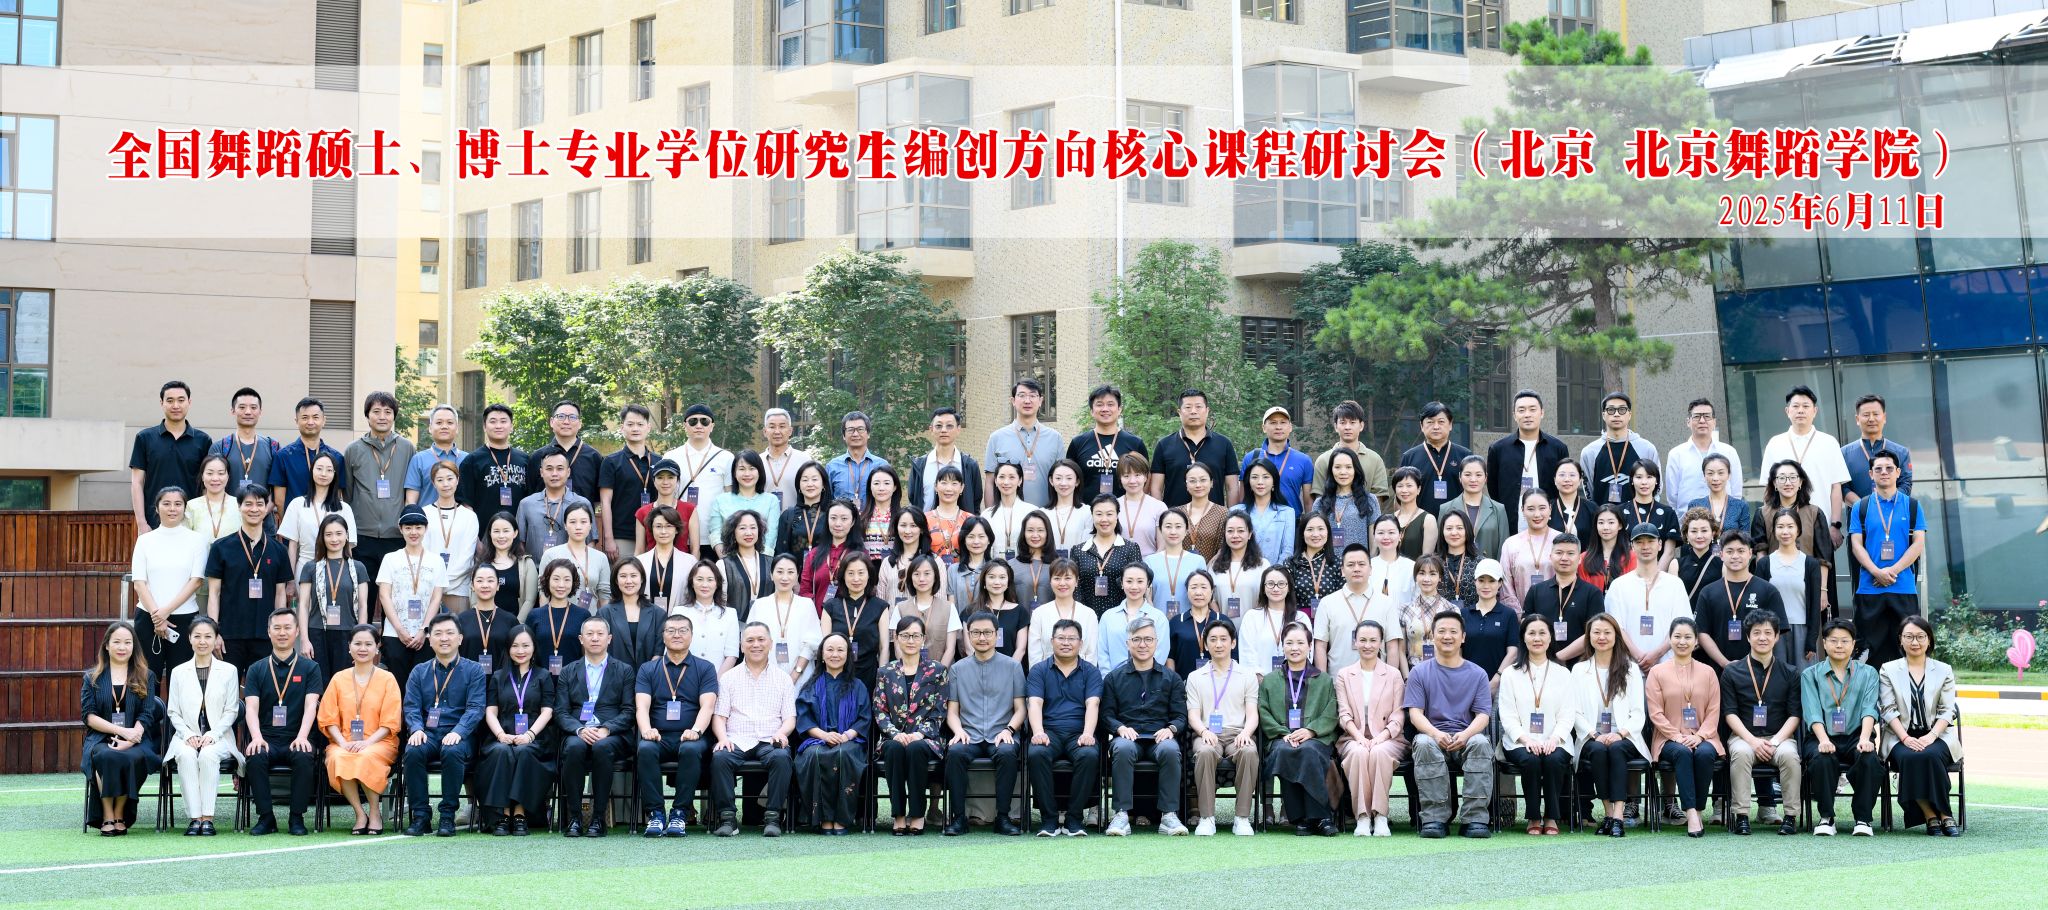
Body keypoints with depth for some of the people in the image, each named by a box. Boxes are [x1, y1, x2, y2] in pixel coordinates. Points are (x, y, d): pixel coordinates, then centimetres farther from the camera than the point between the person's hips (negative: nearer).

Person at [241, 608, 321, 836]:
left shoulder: (310, 668, 11)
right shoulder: (256, 669, 14)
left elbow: (311, 706, -2)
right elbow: (251, 707, 1)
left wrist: (302, 736, -20)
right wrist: (257, 737, -18)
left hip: (296, 740, -1)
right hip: (266, 738, 1)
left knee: (304, 757, -34)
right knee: (255, 757, -32)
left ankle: (297, 817, -18)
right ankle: (265, 817, -18)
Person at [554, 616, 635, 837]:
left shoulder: (624, 671, 14)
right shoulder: (568, 672, 18)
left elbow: (629, 711, 4)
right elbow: (561, 712, 8)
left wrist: (606, 729, -13)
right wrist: (580, 729, -12)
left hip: (612, 735, -1)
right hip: (577, 733, 1)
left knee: (602, 747, -36)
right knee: (574, 748, -35)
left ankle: (599, 818, -28)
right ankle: (574, 818, -26)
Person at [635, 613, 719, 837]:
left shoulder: (705, 668, 12)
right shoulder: (647, 669, 16)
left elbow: (707, 706, -2)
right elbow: (642, 706, 2)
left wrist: (696, 731, -22)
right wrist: (646, 730, -20)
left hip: (690, 737, -1)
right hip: (659, 737, 1)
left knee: (691, 750, -36)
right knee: (645, 749, -33)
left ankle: (680, 814, -26)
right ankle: (655, 814, -26)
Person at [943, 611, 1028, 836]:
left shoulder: (1012, 666, 12)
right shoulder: (958, 669, 15)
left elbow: (1020, 708, 10)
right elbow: (952, 711, 13)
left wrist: (1008, 729, -9)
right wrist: (959, 731, -7)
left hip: (1000, 735, -1)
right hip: (969, 737, 1)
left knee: (1007, 753, -35)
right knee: (955, 753, -33)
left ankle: (1003, 817, -26)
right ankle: (959, 817, -25)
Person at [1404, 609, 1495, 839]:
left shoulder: (1477, 673, 13)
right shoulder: (1420, 672, 11)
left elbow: (1483, 715, 4)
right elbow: (1415, 713, 1)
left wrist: (1465, 735, -19)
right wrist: (1436, 734, -21)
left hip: (1466, 736, 1)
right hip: (1433, 735, -1)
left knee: (1480, 743, -34)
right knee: (1425, 744, -35)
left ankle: (1474, 819, -33)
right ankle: (1435, 818, -33)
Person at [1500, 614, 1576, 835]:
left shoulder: (1561, 674, 15)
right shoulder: (1511, 674, 12)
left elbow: (1568, 715, 6)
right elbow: (1507, 716, 3)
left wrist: (1554, 738, -14)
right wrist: (1526, 739, -15)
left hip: (1554, 741, 1)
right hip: (1521, 741, -1)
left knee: (1554, 759, -33)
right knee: (1530, 760, -33)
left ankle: (1551, 817, -18)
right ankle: (1534, 818, -18)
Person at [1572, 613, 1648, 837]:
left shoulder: (1631, 669, 13)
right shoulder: (1579, 670, 13)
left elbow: (1638, 713, 5)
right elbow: (1576, 713, 5)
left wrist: (1620, 733, -13)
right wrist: (1595, 735, -13)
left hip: (1624, 739, 0)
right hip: (1592, 740, 1)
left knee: (1616, 749, -34)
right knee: (1598, 750, -34)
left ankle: (1618, 815, -42)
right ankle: (1608, 812, -31)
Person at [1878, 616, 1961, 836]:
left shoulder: (1943, 671, 14)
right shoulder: (1888, 670, 12)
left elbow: (1947, 711, 5)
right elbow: (1889, 710, 2)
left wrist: (1931, 736, -13)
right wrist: (1906, 738, -14)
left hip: (1936, 736, 0)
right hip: (1902, 738, 0)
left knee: (1931, 755, -35)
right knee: (1909, 758, -34)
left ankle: (1941, 814, -24)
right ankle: (1931, 816, -26)